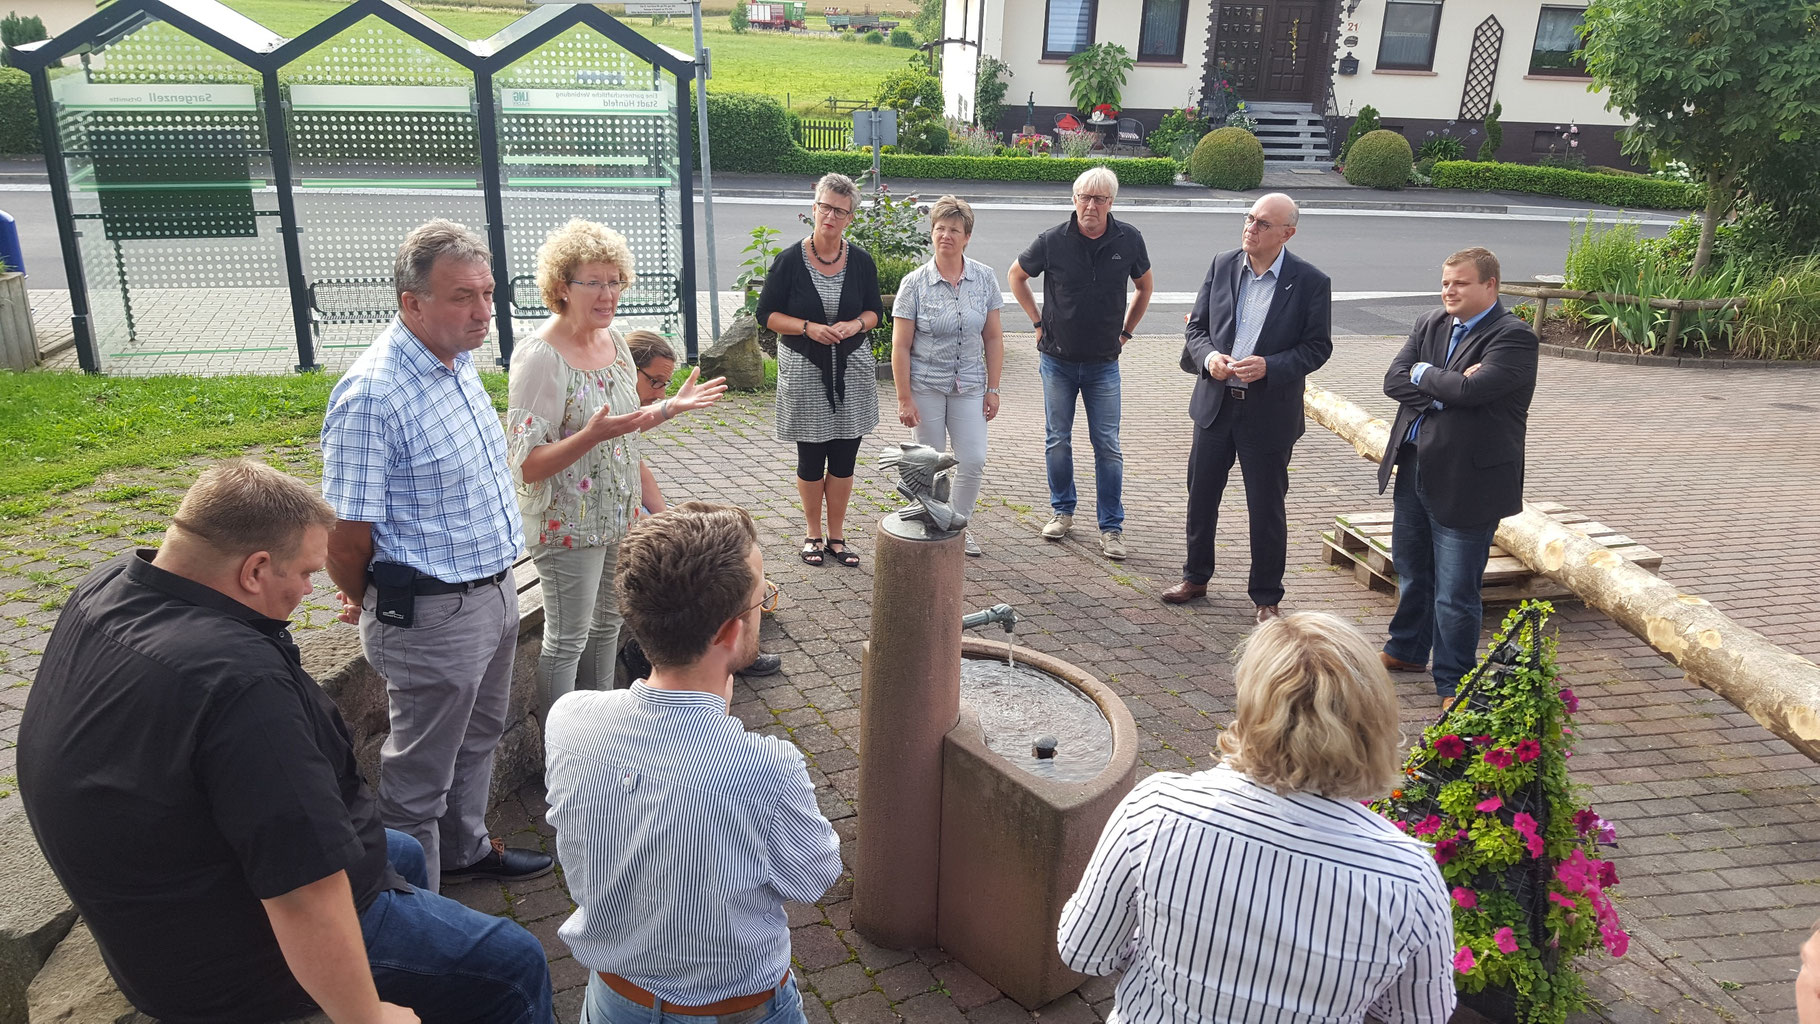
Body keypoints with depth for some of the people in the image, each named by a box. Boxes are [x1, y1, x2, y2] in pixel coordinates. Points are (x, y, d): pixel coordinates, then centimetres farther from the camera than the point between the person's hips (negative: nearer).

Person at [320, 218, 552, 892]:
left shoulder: (458, 362, 3)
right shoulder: (374, 393, -25)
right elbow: (345, 536, -21)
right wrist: (372, 603, -2)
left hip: (494, 593, 9)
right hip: (432, 615, -9)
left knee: (477, 737, 27)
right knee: (419, 774, 9)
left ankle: (465, 848, 49)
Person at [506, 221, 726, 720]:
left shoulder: (612, 337, 3)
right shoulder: (540, 355, -22)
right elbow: (526, 465, -24)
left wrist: (672, 406, 4)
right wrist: (592, 435, -36)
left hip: (618, 512, 8)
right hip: (567, 523, -8)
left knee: (607, 626, 20)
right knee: (566, 641, 4)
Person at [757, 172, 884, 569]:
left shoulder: (862, 261, 1)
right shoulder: (789, 261, -6)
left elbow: (875, 311, 10)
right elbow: (767, 314, -3)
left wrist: (855, 325, -12)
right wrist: (809, 328, -17)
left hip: (852, 371, 2)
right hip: (804, 371, -2)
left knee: (844, 459, 7)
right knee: (811, 459, 6)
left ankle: (836, 536, 22)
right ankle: (813, 534, 25)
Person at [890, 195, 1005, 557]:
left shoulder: (985, 279, 0)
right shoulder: (915, 283, -8)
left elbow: (993, 338, 5)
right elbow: (900, 346, -7)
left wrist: (992, 388, 3)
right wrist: (904, 398, -10)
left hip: (969, 385, 2)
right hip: (925, 386, -2)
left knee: (974, 461, 1)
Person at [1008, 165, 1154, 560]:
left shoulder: (1128, 240, -5)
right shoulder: (1053, 240, -9)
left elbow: (1145, 286, 14)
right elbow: (1017, 275, 9)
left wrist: (1125, 332, 10)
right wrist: (1038, 322, 5)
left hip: (1103, 363, 0)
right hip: (1057, 359, 0)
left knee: (1107, 445, 0)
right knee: (1057, 440, 9)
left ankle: (1111, 527, 8)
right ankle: (1062, 511, 27)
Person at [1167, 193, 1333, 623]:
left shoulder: (1311, 282, -8)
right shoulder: (1222, 265, 2)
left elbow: (1317, 346, -6)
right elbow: (1197, 326, 7)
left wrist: (1269, 367, -22)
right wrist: (1208, 356, -14)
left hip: (1269, 411, -3)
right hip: (1215, 402, 4)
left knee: (1267, 508, 6)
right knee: (1201, 494, 14)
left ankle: (1266, 596, 22)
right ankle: (1196, 576, 33)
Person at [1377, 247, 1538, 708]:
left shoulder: (1512, 337, -13)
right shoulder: (1430, 324, 8)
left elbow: (1469, 389, -27)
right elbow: (1394, 381, -2)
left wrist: (1422, 373, -9)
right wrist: (1444, 387, -17)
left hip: (1467, 480, -7)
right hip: (1413, 468, 7)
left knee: (1455, 593, 2)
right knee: (1411, 572, 23)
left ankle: (1453, 683, 18)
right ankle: (1407, 650, 43)